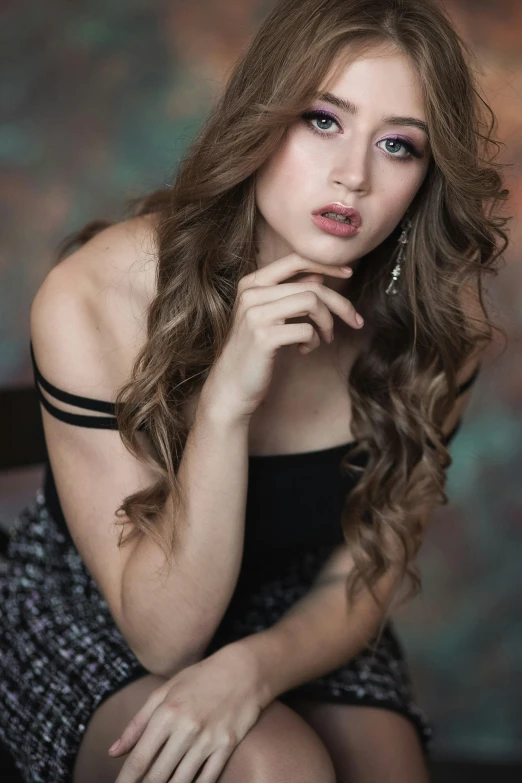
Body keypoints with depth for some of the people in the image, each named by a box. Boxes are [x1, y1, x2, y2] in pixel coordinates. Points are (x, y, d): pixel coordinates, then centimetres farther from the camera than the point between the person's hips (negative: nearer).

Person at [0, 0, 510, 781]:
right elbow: (165, 633, -24)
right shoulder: (93, 300, -26)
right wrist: (227, 399, -38)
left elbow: (366, 578, -7)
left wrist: (252, 668, -28)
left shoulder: (439, 318, -17)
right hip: (93, 621, -3)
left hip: (296, 625, 3)